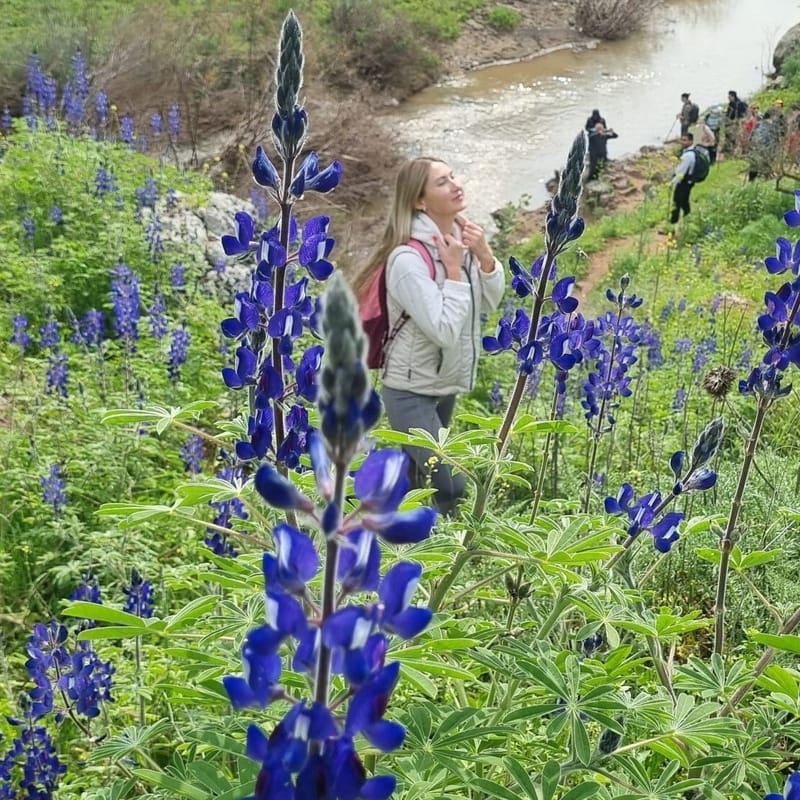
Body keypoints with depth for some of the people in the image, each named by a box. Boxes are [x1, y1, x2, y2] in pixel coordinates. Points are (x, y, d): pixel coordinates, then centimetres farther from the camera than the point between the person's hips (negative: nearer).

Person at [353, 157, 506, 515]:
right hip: (411, 391, -8)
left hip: (446, 384, 8)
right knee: (448, 487, -13)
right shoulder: (408, 258, -26)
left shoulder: (461, 236, -1)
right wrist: (453, 272, -23)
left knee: (420, 476, 22)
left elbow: (491, 302, 6)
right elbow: (444, 332, -30)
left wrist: (485, 256, -11)